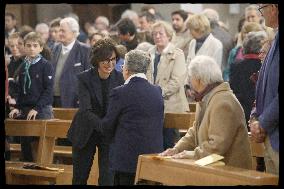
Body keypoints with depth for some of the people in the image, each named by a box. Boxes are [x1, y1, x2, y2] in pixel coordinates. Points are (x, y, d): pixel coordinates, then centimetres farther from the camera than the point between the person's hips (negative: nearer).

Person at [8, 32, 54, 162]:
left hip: (42, 109, -6)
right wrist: (17, 107, 7)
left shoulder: (46, 66, -6)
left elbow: (48, 90, -11)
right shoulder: (23, 67, 13)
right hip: (25, 109, 6)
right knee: (25, 143, 6)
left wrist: (37, 108, -17)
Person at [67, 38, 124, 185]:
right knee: (79, 177, 11)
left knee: (108, 178, -7)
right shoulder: (84, 78, -15)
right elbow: (86, 110, -24)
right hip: (86, 132, -1)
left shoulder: (119, 78, -8)